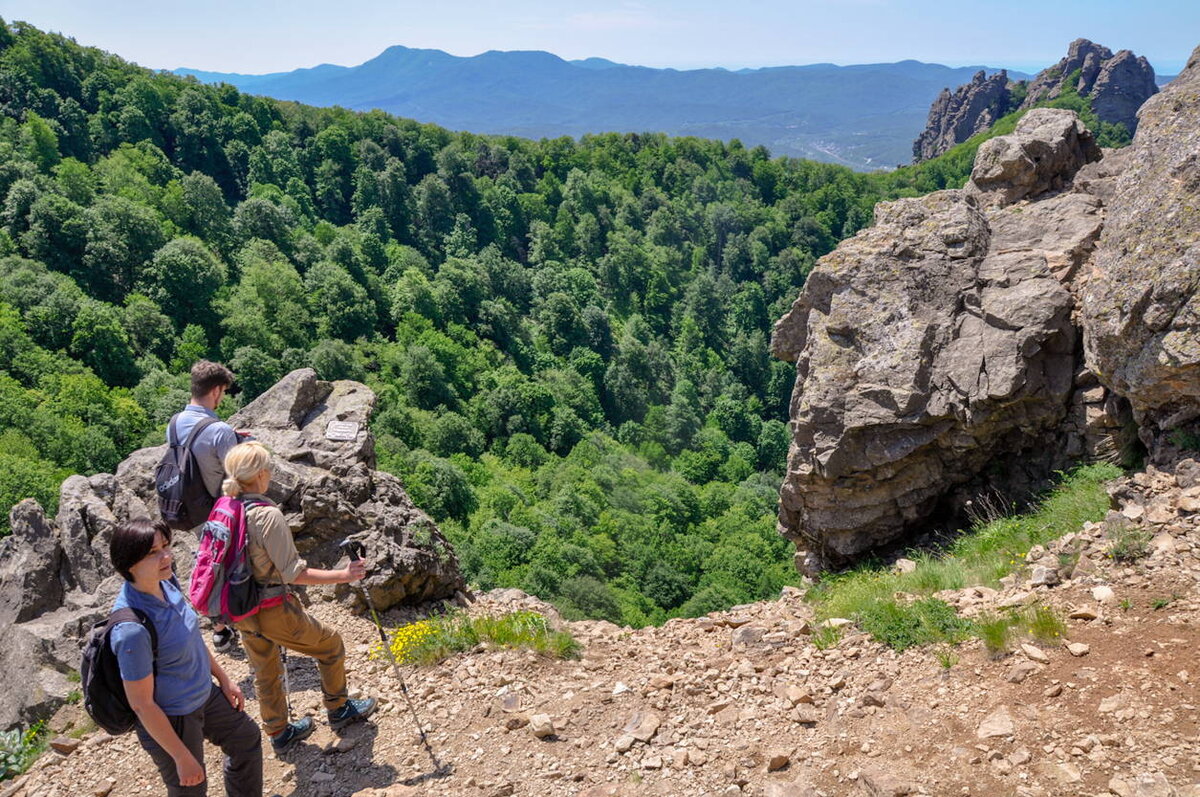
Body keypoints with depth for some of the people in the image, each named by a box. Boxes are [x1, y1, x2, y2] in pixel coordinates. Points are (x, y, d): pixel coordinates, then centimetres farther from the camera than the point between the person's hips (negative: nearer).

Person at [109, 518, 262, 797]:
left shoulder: (165, 582, -12)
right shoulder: (132, 629, -35)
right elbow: (142, 704, -26)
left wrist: (223, 678, 13)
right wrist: (182, 757, -19)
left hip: (205, 695, 8)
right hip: (169, 719, -8)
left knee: (247, 739, 26)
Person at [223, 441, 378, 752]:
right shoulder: (267, 515, -26)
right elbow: (293, 573, -24)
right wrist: (343, 576, -20)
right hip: (272, 611, -7)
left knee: (265, 673, 24)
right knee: (330, 645, 16)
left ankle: (279, 733, 40)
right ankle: (339, 710, 32)